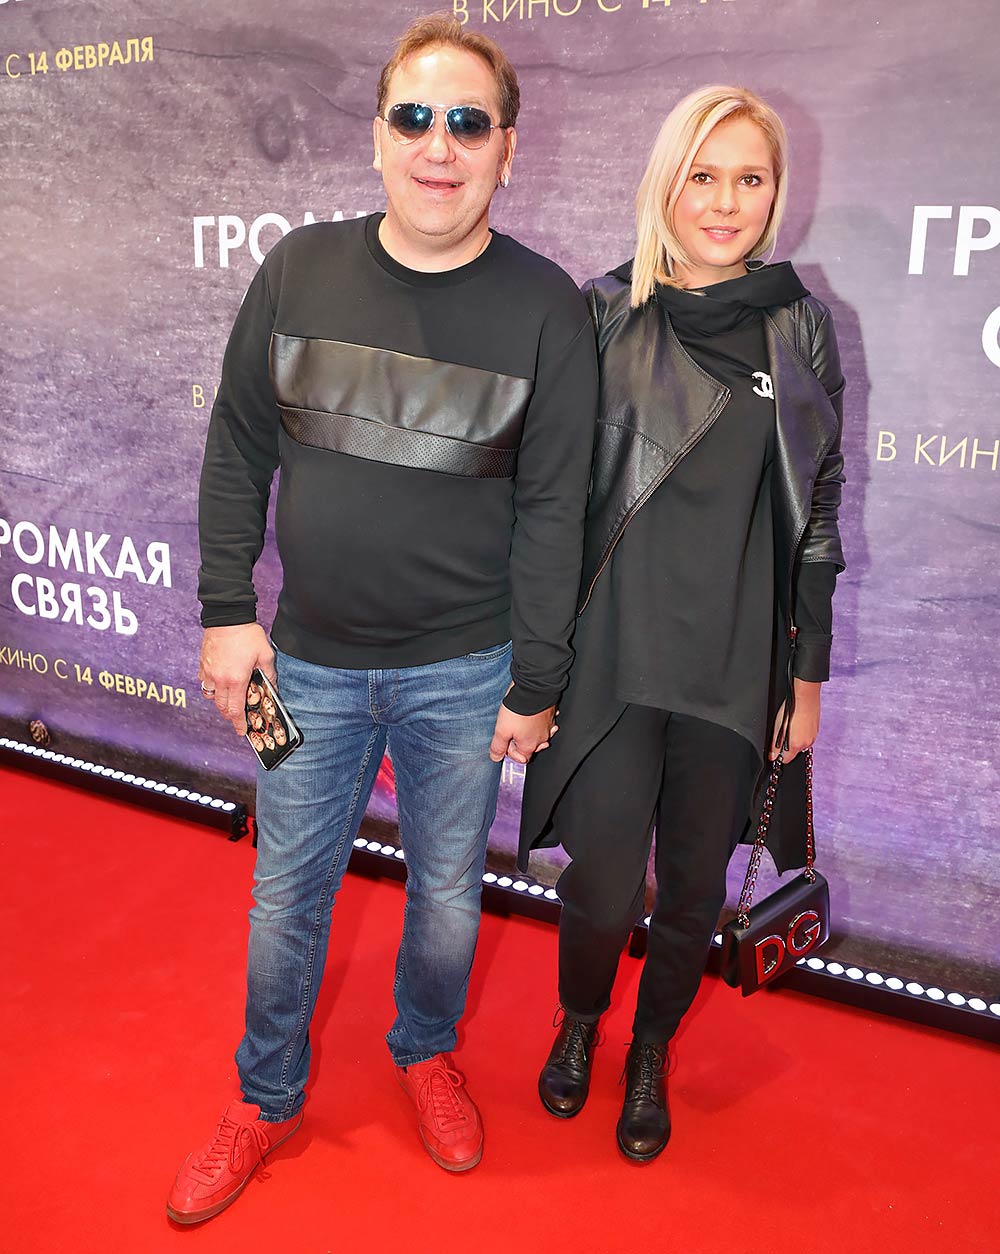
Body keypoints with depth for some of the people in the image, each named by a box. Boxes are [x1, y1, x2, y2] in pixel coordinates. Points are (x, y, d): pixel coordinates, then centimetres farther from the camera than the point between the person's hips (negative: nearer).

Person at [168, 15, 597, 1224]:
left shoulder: (545, 306, -7)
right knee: (286, 899, 13)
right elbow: (239, 449, 4)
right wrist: (227, 607, 0)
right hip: (310, 665, 2)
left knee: (447, 895, 16)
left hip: (463, 673, -1)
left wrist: (535, 683, -6)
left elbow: (552, 506, -6)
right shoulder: (299, 270, -2)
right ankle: (265, 1102, 38)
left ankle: (426, 1052, 46)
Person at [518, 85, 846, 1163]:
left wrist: (809, 671, 5)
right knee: (602, 883, -1)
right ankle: (578, 1022, 34)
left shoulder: (801, 328, 3)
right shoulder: (603, 313, 0)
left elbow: (817, 511, 6)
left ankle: (651, 1053, 40)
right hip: (614, 655, -1)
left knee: (694, 885, 12)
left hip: (737, 666, 2)